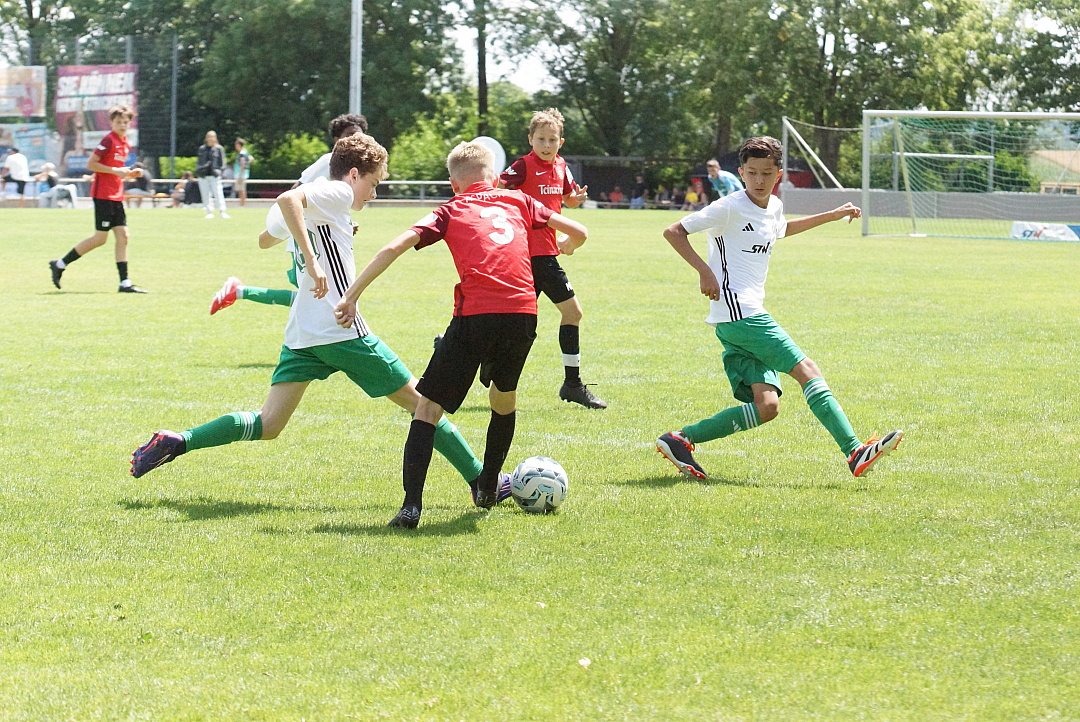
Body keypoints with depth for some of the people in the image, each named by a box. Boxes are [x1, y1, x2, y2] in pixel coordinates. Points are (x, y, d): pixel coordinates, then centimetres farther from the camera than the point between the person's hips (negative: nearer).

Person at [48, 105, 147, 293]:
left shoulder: (125, 143, 15)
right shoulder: (109, 140, -12)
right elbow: (90, 164, -16)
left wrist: (129, 173, 8)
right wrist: (115, 170, -20)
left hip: (116, 197, 9)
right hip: (103, 195, -9)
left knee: (123, 237, 2)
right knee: (100, 238, -6)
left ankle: (125, 283, 1)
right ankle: (60, 265, 5)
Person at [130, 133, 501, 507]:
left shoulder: (306, 209, 19)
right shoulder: (338, 194, -6)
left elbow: (264, 239, 38)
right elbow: (287, 198, -26)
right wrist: (312, 261, -32)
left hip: (301, 336, 8)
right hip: (342, 332, -8)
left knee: (267, 426, 2)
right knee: (419, 402, 4)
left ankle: (174, 443, -12)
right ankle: (481, 481, 8)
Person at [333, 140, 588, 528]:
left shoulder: (451, 210, 16)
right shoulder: (517, 201, 23)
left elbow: (393, 249, 3)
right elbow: (578, 232, 27)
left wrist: (350, 297, 5)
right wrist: (565, 248, 51)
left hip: (476, 313, -3)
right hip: (523, 312, 3)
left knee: (429, 406, 2)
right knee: (504, 396, 30)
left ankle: (412, 504, -13)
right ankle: (488, 489, 37)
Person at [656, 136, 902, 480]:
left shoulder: (774, 207, 16)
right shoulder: (729, 208, -8)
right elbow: (673, 232, -8)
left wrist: (832, 216, 39)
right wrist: (704, 271, -19)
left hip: (750, 314, 9)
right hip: (738, 313, -9)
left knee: (766, 406, -2)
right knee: (807, 370, -13)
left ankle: (681, 440, -1)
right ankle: (855, 453, -16)